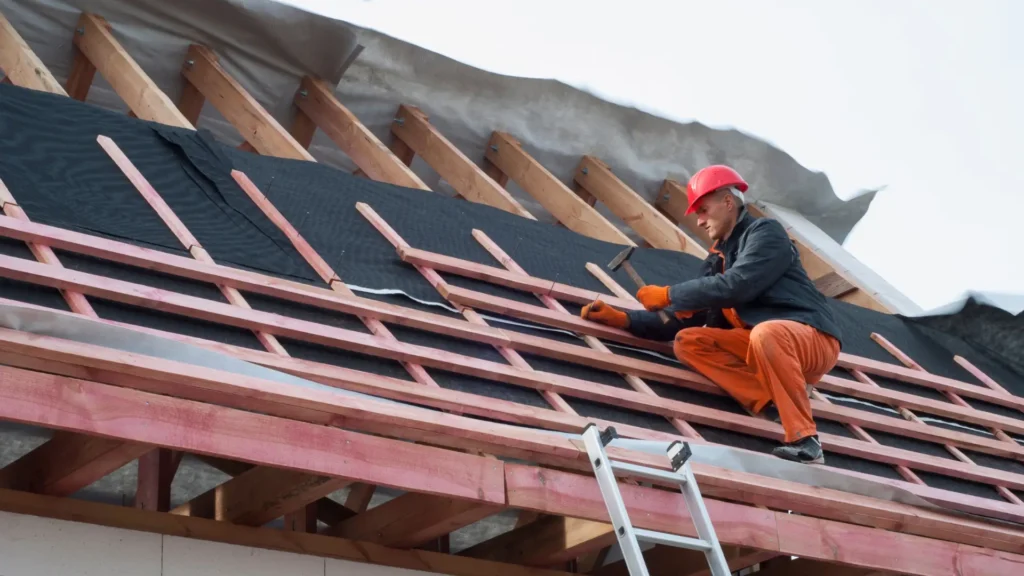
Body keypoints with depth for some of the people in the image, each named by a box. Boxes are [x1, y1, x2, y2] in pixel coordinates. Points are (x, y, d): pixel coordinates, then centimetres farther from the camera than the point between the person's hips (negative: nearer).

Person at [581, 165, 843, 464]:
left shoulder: (765, 232, -6)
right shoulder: (719, 257, 16)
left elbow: (735, 286, -22)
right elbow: (683, 319, 14)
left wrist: (667, 295, -15)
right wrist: (622, 318, 4)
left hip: (814, 340, -8)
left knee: (766, 333, -40)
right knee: (687, 341, -6)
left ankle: (805, 441, -31)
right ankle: (777, 403, -17)